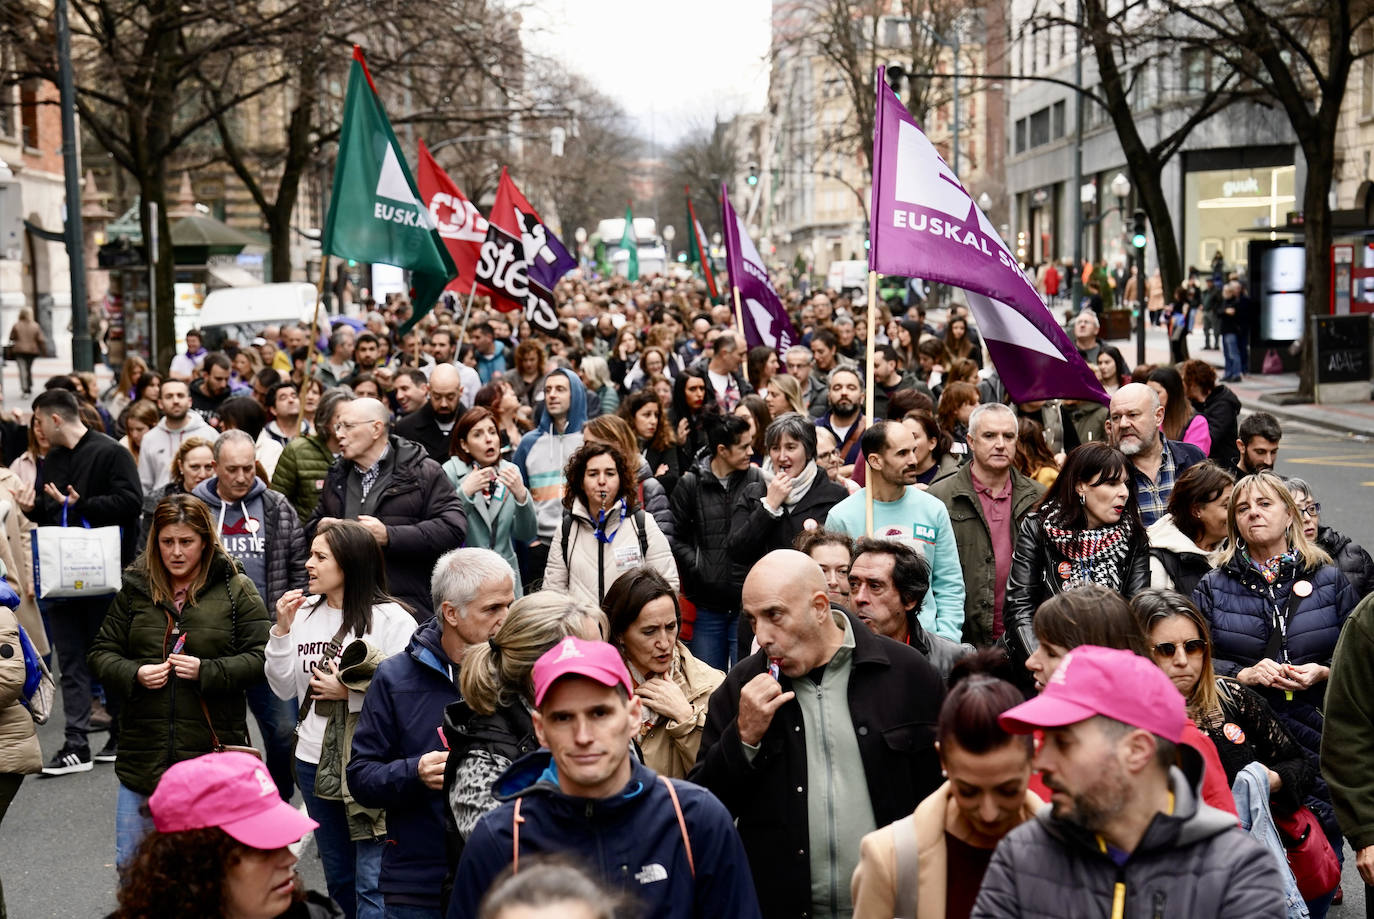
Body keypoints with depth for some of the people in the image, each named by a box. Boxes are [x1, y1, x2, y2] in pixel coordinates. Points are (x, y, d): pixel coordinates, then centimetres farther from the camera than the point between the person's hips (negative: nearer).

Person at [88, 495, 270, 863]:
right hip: (144, 754, 3)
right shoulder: (134, 590, 8)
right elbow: (102, 653, 10)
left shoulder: (236, 590, 0)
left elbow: (260, 658, -4)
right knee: (131, 864, 11)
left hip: (212, 750, -3)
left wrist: (206, 670, -17)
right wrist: (134, 674, -9)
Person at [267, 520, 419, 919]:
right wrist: (282, 630, -3)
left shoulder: (392, 619, -12)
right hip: (315, 762, 7)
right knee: (340, 882, 20)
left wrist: (349, 692, -18)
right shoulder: (305, 612, 7)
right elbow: (285, 688, 6)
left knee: (372, 887, -8)